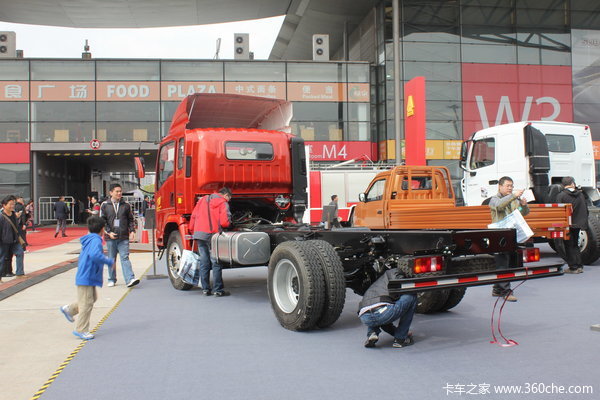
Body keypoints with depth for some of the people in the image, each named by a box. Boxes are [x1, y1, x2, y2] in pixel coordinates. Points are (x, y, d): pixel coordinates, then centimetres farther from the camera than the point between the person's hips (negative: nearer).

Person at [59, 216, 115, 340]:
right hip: (87, 278, -10)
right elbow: (95, 255, -36)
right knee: (87, 303, -2)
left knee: (93, 297, 22)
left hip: (84, 275, 10)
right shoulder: (96, 240, -18)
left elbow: (81, 257, 22)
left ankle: (69, 309, 30)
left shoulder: (89, 240, 13)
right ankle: (81, 330, 7)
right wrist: (109, 261, -26)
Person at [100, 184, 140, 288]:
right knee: (111, 259, 10)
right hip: (110, 237, 1)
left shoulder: (126, 205, 5)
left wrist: (132, 231, -2)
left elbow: (131, 219, 11)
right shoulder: (105, 205, 4)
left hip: (124, 237, -1)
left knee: (125, 258, -8)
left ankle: (130, 279, -16)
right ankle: (112, 280, 22)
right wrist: (109, 232, -7)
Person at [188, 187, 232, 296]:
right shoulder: (223, 203, 0)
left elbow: (193, 216, 16)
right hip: (212, 234, -6)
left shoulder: (203, 199, 19)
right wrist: (229, 223, 12)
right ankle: (218, 290, 1)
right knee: (216, 263, 0)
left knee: (204, 263, 11)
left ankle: (205, 289, 13)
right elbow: (225, 222, -11)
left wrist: (192, 231, 22)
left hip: (199, 233, 6)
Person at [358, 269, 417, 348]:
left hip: (365, 319, 8)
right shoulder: (393, 273, 23)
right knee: (412, 297, 15)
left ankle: (371, 333, 11)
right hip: (383, 312, -8)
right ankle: (400, 339, 14)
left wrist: (395, 331, 46)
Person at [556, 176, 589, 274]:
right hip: (578, 224, 5)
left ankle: (573, 267, 3)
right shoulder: (581, 195, 3)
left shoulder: (561, 196, -12)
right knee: (575, 245, 17)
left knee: (569, 246, 4)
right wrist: (583, 222, 18)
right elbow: (586, 211, 8)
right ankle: (579, 266, 14)